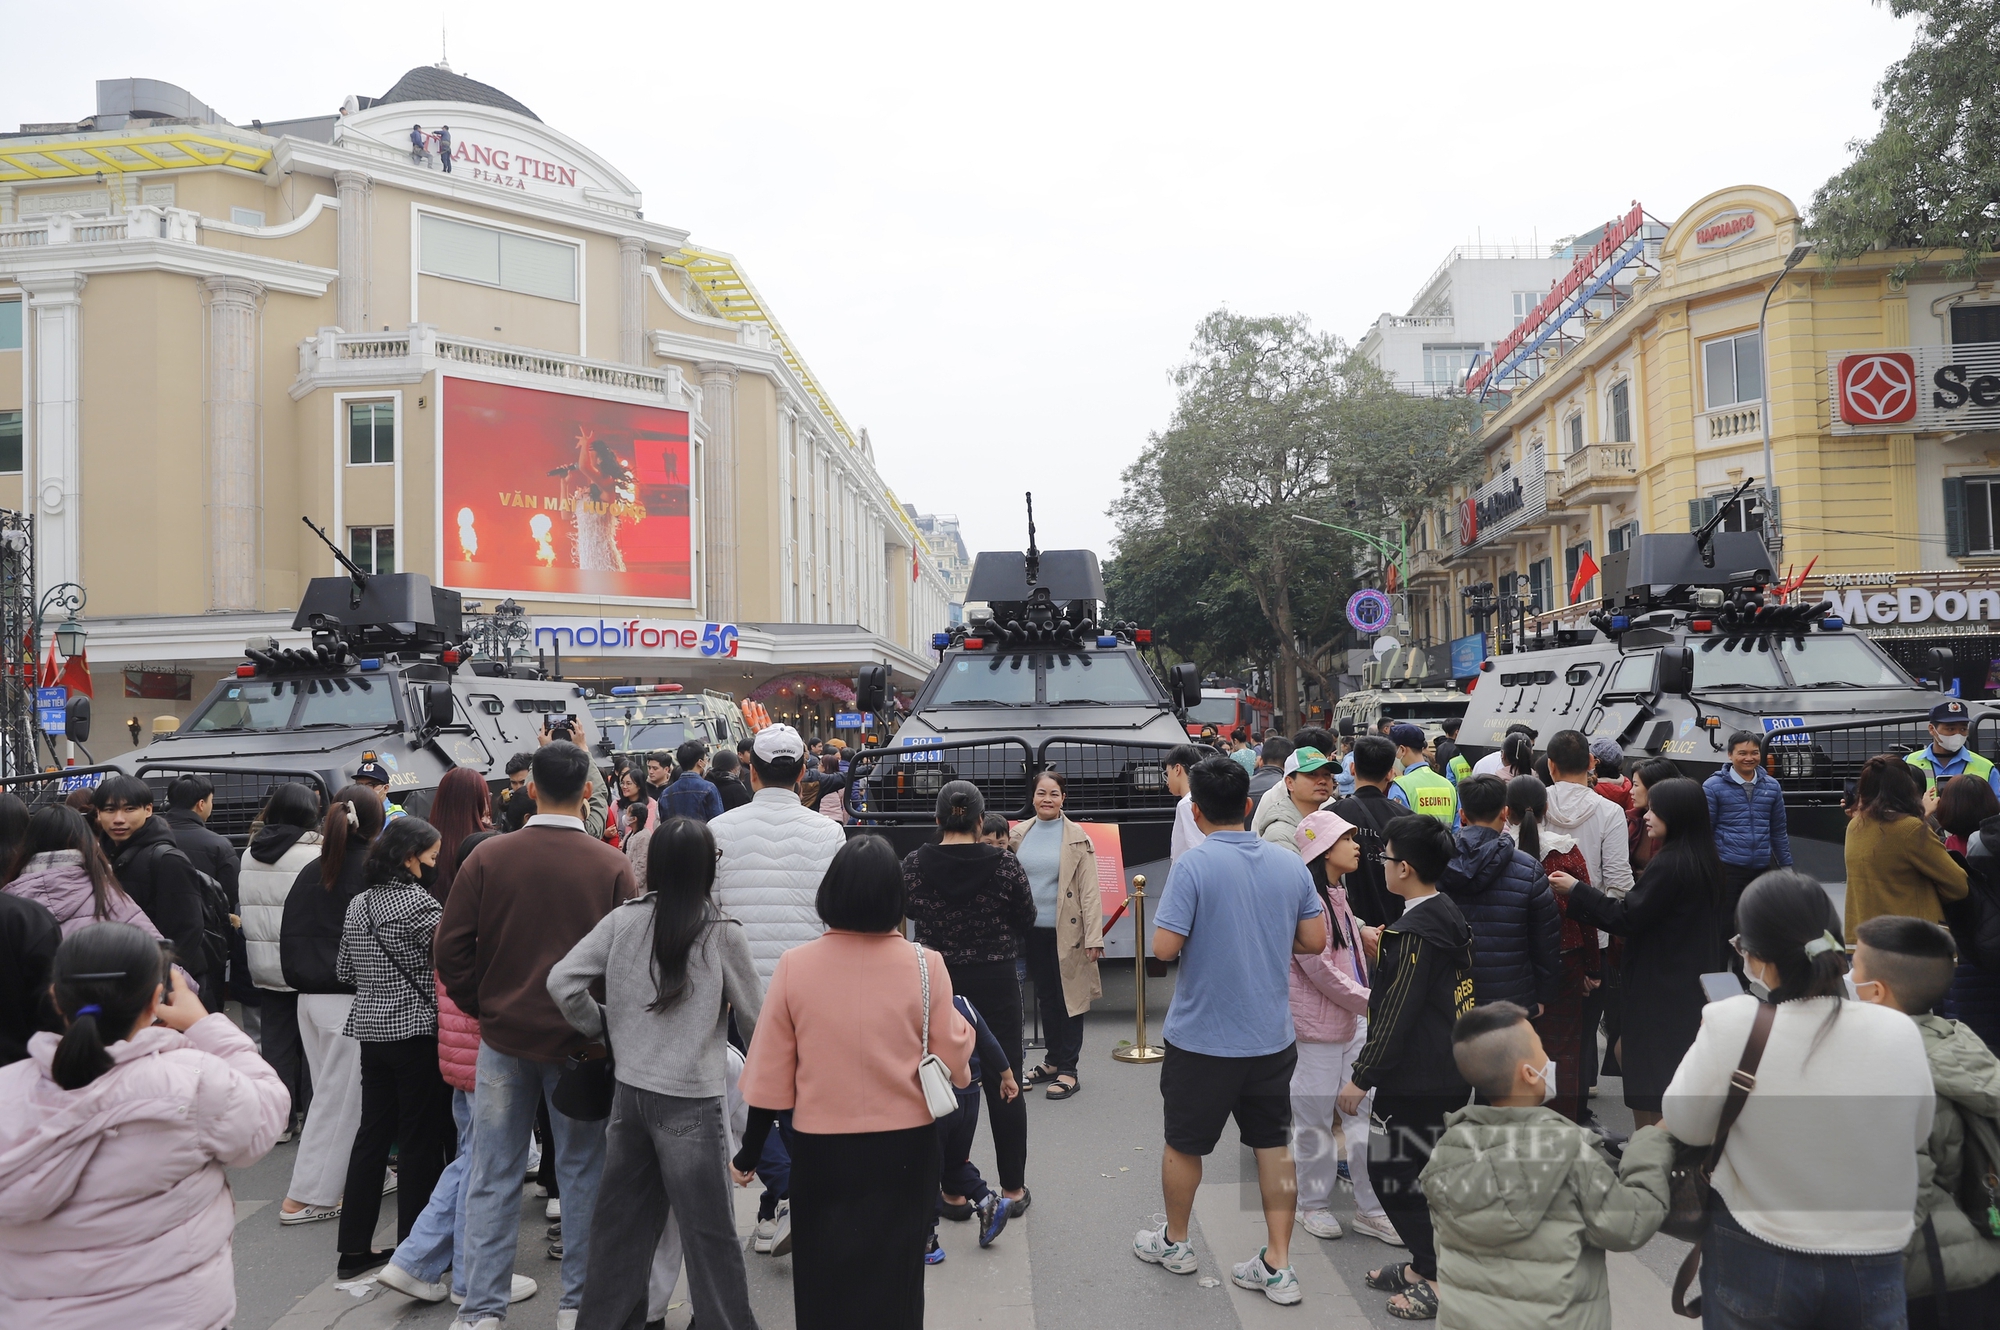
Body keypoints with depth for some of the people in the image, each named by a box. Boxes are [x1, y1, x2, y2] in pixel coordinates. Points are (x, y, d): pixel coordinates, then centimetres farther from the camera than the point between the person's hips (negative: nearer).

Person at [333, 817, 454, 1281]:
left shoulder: (359, 904, 9)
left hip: (371, 1030, 8)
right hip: (417, 1032, -8)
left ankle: (354, 1248, 20)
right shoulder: (417, 902, -16)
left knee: (372, 1133, 14)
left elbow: (345, 970, 16)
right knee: (421, 1138, 2)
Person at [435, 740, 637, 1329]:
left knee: (494, 1176, 11)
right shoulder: (612, 866, -11)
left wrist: (482, 1008, 10)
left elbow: (452, 949, -3)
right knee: (582, 1171, 13)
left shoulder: (488, 857, -6)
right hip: (581, 1039, -1)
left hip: (503, 1035, 1)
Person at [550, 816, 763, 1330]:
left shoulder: (622, 920, -3)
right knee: (709, 1231, 7)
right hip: (692, 1101, -4)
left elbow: (562, 983, -4)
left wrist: (603, 1031, 10)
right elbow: (754, 1019, -1)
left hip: (627, 1090, 4)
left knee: (622, 1219, 18)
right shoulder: (722, 933, -11)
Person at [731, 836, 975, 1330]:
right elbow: (953, 1060, -8)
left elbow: (770, 1076, -5)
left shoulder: (794, 965, -11)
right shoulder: (925, 964, -14)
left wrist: (748, 1154, 8)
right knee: (893, 1281, 17)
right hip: (905, 1148, 0)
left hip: (822, 1152, 0)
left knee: (822, 1285, 18)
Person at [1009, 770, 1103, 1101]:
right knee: (1045, 997, 15)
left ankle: (1068, 1071, 13)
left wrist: (1094, 937, -14)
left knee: (1069, 997, 3)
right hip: (1032, 930, 4)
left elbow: (1090, 891, -9)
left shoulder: (1077, 838, -6)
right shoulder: (1019, 835, 5)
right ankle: (1053, 1062, 28)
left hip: (1066, 931, -4)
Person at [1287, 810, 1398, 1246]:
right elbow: (1318, 968, -20)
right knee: (1315, 1119, 5)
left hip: (1354, 1020, 9)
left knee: (1366, 1113, 10)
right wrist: (1370, 1003, -15)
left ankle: (1371, 1209, 19)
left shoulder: (1337, 894, 14)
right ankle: (1314, 1205, 21)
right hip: (1318, 1026, -9)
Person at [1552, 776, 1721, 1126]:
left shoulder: (1670, 865, -23)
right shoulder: (1704, 860, 6)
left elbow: (1627, 918, -19)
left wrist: (1577, 890, -12)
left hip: (1660, 989, -9)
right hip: (1692, 988, 9)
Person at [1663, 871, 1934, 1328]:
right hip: (1872, 1269, 2)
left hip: (1754, 1262, -1)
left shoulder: (1732, 1024, -22)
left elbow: (1685, 1126, -7)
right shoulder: (1900, 1032, -13)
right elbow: (1917, 1135, 5)